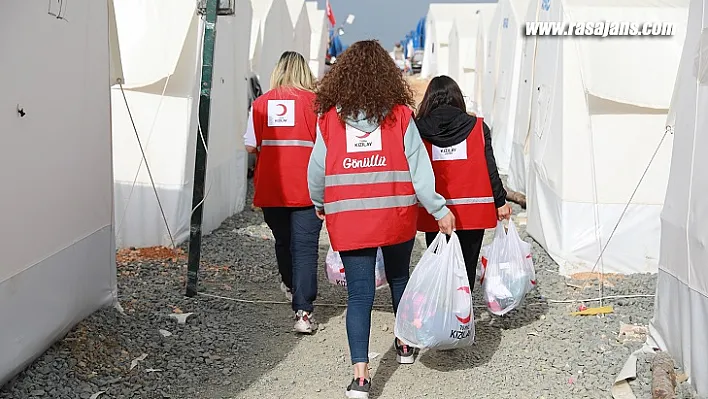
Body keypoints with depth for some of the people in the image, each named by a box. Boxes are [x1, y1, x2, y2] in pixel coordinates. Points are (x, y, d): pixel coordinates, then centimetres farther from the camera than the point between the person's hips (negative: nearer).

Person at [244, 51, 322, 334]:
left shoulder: (261, 103, 2)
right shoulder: (314, 101, -5)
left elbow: (250, 145, 2)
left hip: (270, 188, 3)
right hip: (306, 188, -3)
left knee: (282, 240, 22)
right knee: (305, 247, -2)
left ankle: (291, 286, 46)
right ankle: (303, 312, -9)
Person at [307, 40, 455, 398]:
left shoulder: (330, 116, -3)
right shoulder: (399, 114, -5)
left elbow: (317, 170, 3)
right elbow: (418, 168, -7)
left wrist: (320, 205, 21)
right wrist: (439, 210, -1)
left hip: (348, 220, -1)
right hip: (396, 217, 1)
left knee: (359, 294, 2)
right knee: (399, 277, 24)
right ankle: (404, 344, 41)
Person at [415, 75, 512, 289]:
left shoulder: (419, 129, -1)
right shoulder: (478, 127, 0)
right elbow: (490, 168, 0)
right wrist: (500, 201, 8)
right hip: (473, 212, 0)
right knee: (466, 268, 7)